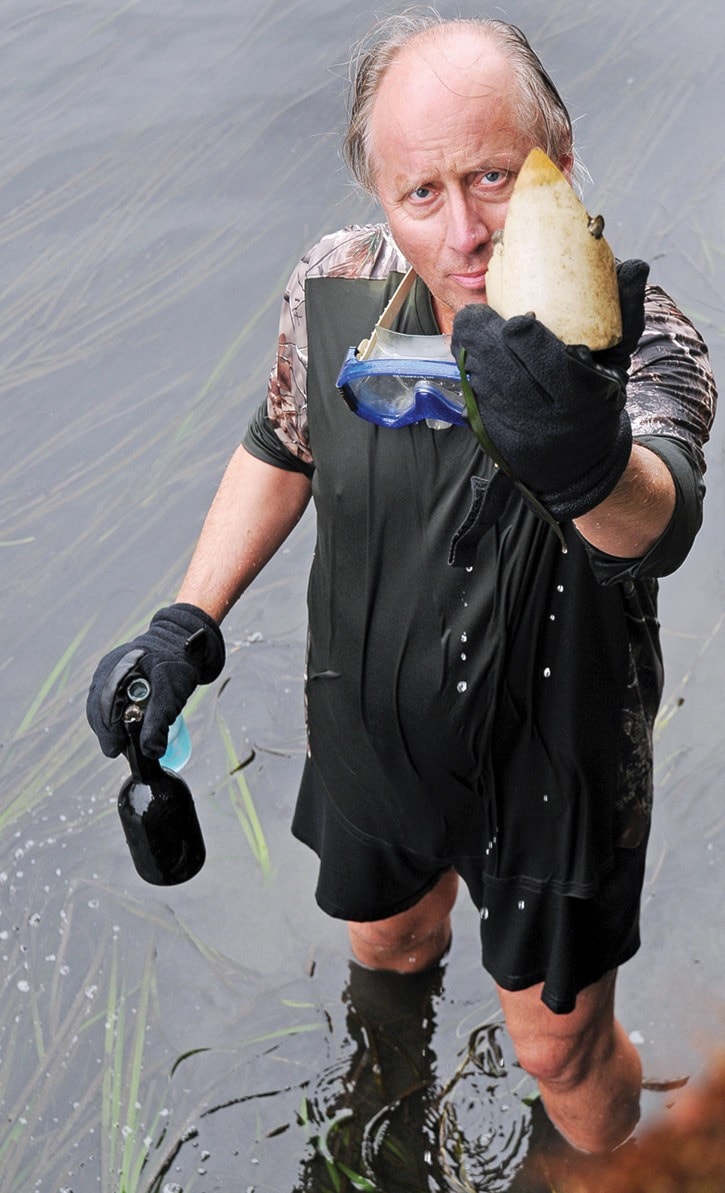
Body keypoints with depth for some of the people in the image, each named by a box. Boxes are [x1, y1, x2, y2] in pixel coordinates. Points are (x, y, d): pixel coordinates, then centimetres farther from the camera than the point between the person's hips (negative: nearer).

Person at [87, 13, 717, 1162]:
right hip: (372, 733, 4)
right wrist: (187, 624, -5)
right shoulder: (336, 290, -18)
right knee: (387, 939, 31)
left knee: (558, 1044, 12)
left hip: (549, 764, -4)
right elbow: (283, 446, 3)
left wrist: (588, 459, -77)